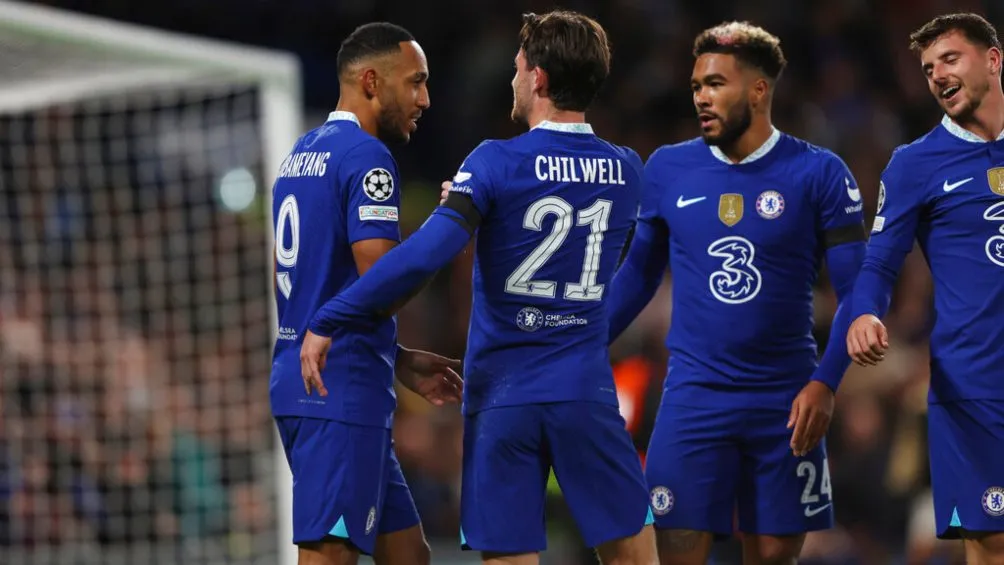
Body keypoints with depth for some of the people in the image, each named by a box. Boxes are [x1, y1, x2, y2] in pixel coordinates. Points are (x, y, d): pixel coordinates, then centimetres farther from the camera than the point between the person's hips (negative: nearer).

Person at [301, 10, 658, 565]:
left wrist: (326, 322, -16)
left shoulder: (498, 163, -10)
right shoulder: (625, 171, 3)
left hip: (501, 398, -2)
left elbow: (424, 255, -21)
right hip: (586, 394, 2)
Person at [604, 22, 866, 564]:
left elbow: (855, 290, -3)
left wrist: (825, 383, -14)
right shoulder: (667, 168, 3)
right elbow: (638, 275, 14)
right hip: (693, 397, 1)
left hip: (786, 401, -1)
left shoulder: (818, 173, -4)